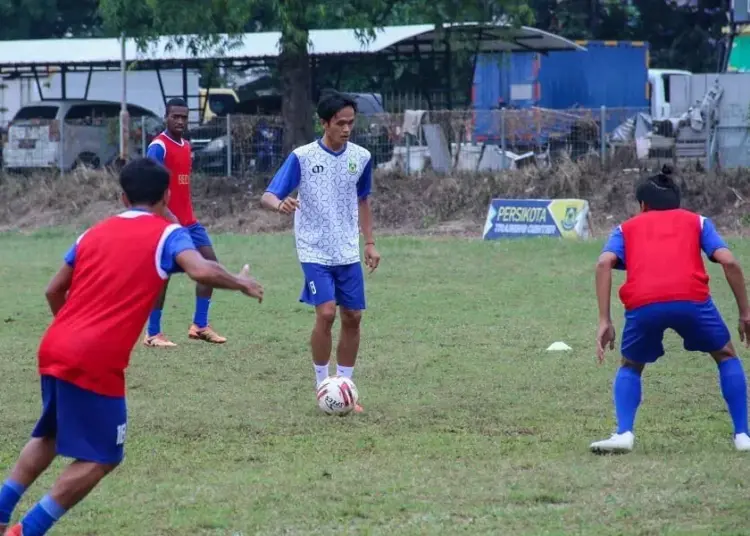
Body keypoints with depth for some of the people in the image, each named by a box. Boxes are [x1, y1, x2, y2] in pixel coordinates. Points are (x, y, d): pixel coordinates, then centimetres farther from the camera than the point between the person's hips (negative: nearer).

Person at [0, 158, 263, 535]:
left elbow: (54, 291, 22)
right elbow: (202, 271, -17)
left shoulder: (95, 232, 18)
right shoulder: (167, 234, 1)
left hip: (53, 349, 7)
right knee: (100, 458, 2)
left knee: (48, 437, 27)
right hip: (96, 363, -7)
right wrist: (241, 284, 2)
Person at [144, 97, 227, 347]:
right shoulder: (158, 147, -12)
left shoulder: (186, 146, 14)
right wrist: (167, 214, -30)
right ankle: (153, 333, 3)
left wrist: (189, 213, 17)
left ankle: (200, 325, 9)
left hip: (188, 220, 9)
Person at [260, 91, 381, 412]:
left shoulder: (361, 157, 2)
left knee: (352, 317, 3)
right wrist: (279, 204, -37)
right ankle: (322, 387, 0)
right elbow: (268, 196, -14)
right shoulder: (302, 157, -11)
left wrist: (369, 243, 14)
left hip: (349, 253, 5)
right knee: (326, 313, -16)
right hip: (315, 251, -5)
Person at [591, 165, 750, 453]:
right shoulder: (696, 221, 29)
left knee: (630, 367, 27)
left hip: (642, 304, 1)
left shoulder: (627, 227, 30)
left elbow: (604, 263, 9)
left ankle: (623, 433, 5)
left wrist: (604, 321, 7)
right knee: (726, 356, 26)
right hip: (691, 298, 0)